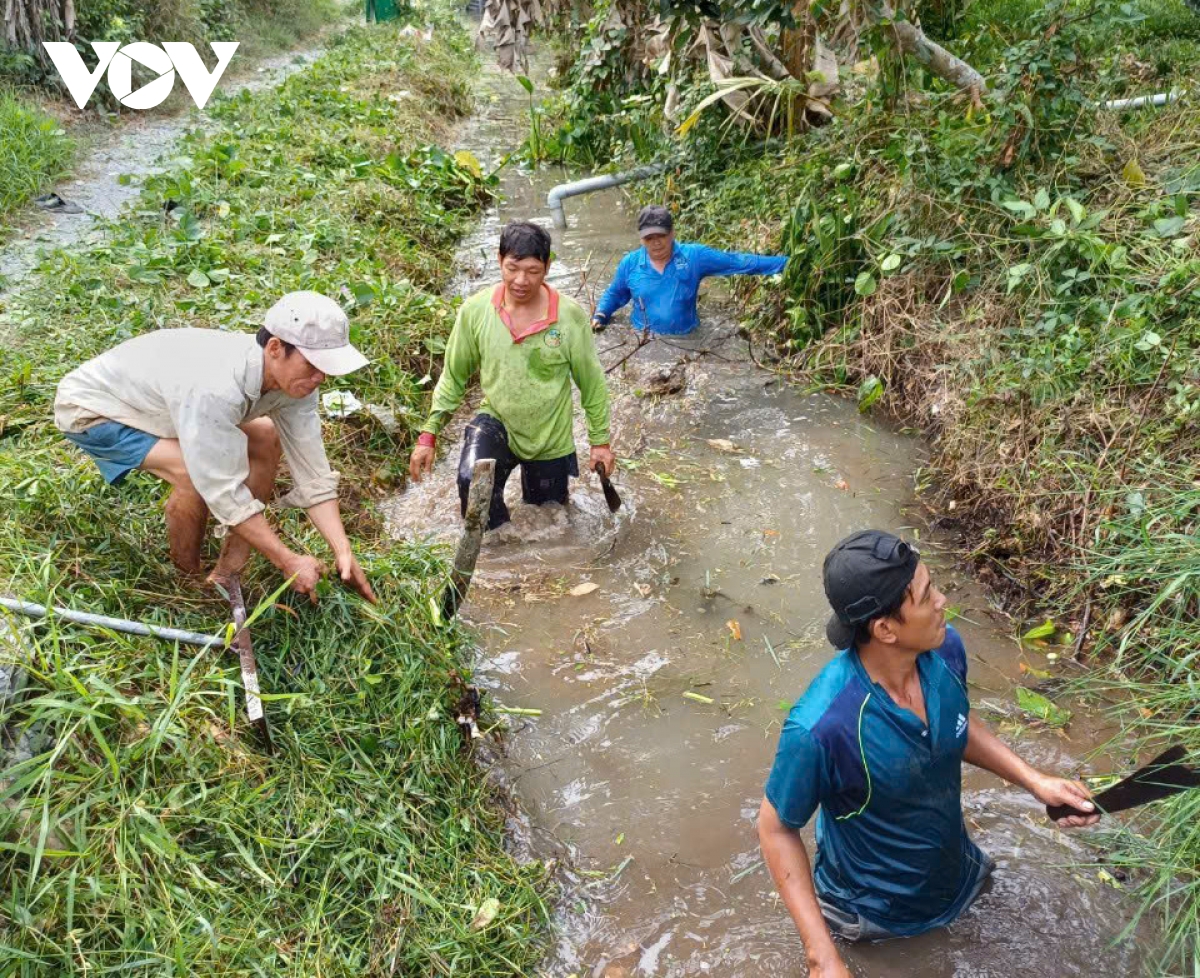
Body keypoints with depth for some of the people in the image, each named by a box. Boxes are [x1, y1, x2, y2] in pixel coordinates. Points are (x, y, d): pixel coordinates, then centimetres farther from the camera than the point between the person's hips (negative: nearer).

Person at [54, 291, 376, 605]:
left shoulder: (294, 377, -18)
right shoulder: (217, 389, -41)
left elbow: (312, 472, -14)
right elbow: (224, 492, -35)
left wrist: (343, 550, -22)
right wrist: (288, 561, -30)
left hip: (157, 394, 8)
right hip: (91, 407, -8)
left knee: (265, 439, -1)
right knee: (198, 476, -29)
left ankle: (226, 577, 4)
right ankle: (189, 579, -1)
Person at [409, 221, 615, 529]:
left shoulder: (571, 315, -18)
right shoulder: (475, 310, -14)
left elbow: (591, 383, -6)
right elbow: (453, 377, -2)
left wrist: (600, 441, -1)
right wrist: (429, 434, -6)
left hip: (550, 439, 0)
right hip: (496, 422, 0)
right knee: (473, 481, -31)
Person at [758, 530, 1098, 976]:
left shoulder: (945, 649, -23)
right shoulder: (820, 727, -41)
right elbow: (777, 829, -25)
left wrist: (1035, 781, -11)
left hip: (956, 875, 5)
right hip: (870, 914, -5)